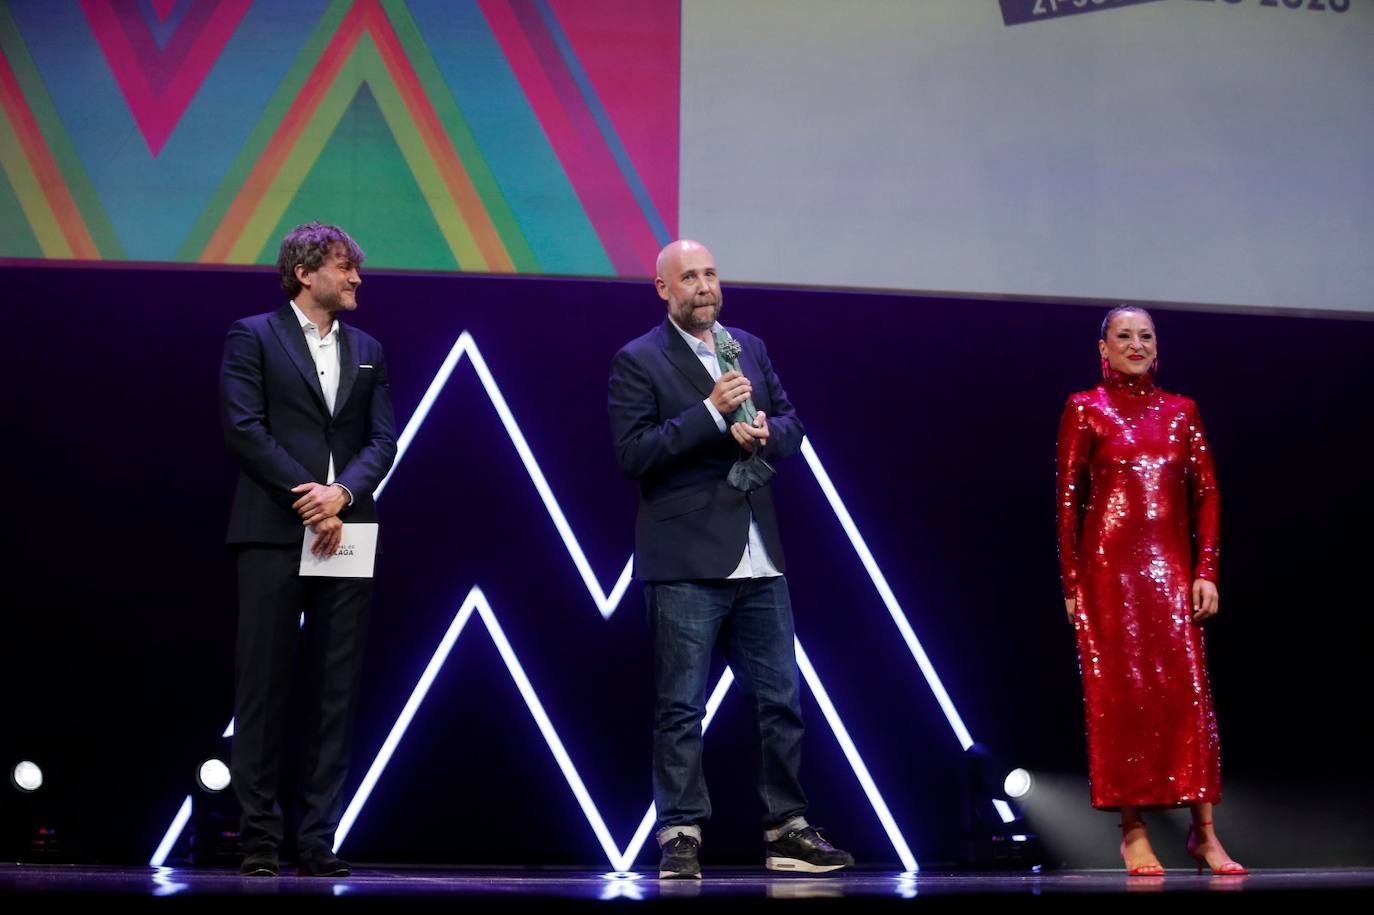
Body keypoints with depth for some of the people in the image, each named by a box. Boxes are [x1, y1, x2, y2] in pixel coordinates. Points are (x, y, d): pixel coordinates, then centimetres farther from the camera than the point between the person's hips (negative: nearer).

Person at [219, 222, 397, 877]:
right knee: (264, 685, -2)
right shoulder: (252, 337, 5)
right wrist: (308, 498, -12)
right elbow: (243, 428, -6)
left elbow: (383, 441, 9)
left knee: (336, 691, 2)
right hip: (273, 533, -4)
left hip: (344, 536, 4)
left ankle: (317, 841, 7)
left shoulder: (367, 351, 19)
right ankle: (260, 839, 5)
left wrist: (342, 493, -10)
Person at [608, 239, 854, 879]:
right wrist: (712, 412, -18)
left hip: (759, 559, 6)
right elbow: (633, 453, -13)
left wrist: (766, 432, -5)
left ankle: (786, 831, 18)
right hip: (687, 560, -6)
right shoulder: (638, 361, -3)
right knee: (680, 707, -1)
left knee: (780, 699, 9)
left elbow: (792, 425, 18)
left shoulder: (750, 348, 15)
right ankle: (681, 837, 6)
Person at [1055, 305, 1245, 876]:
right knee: (1121, 692, -3)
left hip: (1172, 568, 2)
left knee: (1188, 690, -4)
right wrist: (1071, 584, -5)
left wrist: (1206, 571, -1)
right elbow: (1068, 500, 1)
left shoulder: (1181, 411, 14)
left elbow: (1207, 494, 10)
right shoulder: (1085, 410, 5)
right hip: (1109, 567, -2)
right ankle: (1132, 831, 3)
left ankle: (1204, 833, 1)